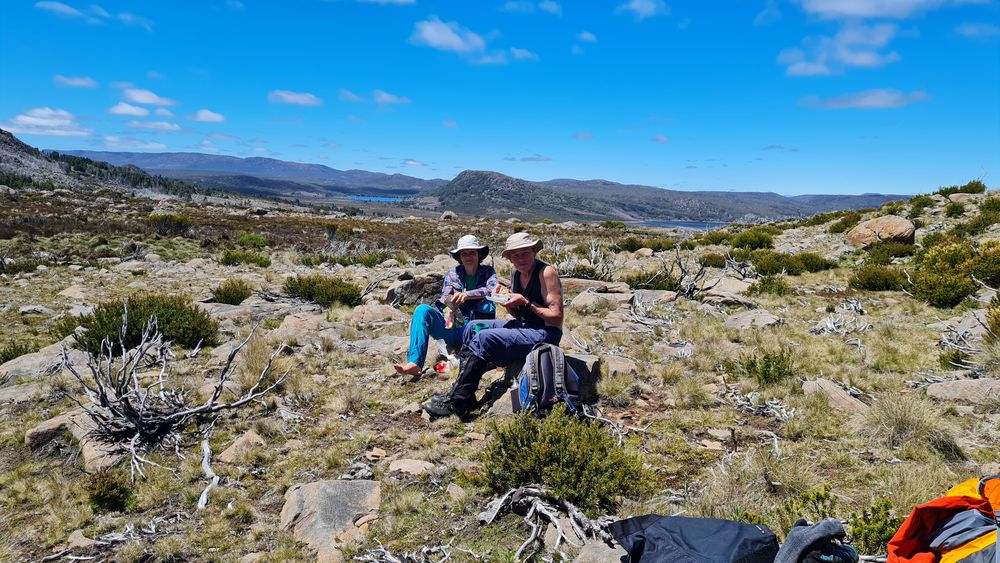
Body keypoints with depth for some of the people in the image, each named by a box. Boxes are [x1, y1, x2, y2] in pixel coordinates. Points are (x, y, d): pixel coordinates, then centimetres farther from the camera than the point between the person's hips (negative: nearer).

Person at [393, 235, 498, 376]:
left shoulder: (487, 272, 8)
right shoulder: (453, 274, 12)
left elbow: (493, 290, -15)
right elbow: (442, 303, 1)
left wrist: (467, 294, -30)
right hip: (453, 330, 2)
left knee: (487, 304, -30)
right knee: (422, 310, -23)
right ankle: (414, 363, -39)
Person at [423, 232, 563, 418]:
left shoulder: (546, 272, -15)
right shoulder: (516, 274, 10)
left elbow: (556, 317, -19)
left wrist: (526, 303, -21)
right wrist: (507, 303, -4)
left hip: (545, 333, -9)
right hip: (524, 327, 10)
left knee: (485, 338, -23)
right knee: (473, 327, 6)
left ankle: (456, 404, -16)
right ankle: (462, 392, 1)